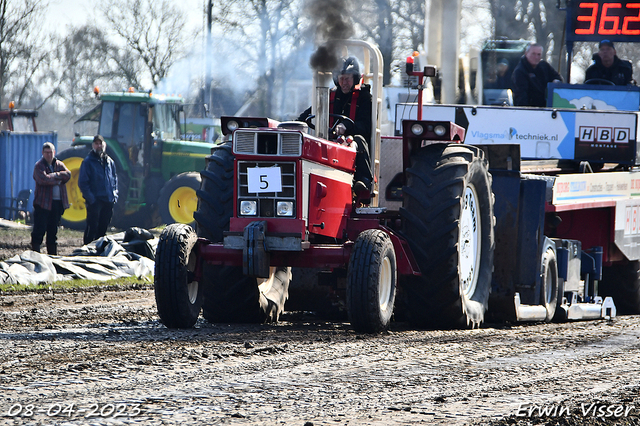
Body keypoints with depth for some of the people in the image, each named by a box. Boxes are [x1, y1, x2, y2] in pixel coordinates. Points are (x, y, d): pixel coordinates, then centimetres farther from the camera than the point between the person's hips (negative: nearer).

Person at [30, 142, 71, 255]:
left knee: (53, 230, 11)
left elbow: (68, 174, -5)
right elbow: (44, 179, -20)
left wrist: (55, 175, -15)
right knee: (39, 230, -8)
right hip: (43, 202, -5)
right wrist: (58, 180, -8)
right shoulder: (39, 166, -3)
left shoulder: (59, 165, 14)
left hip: (58, 202, 5)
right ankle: (35, 253, -8)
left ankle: (53, 253, 16)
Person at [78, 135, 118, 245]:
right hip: (95, 201, -6)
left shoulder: (109, 162, 13)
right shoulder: (88, 161, -5)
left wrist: (114, 195, 7)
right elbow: (82, 182, -8)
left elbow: (114, 179, 20)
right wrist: (90, 198, -15)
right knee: (92, 227, -8)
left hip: (108, 200, 6)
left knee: (103, 228, 12)